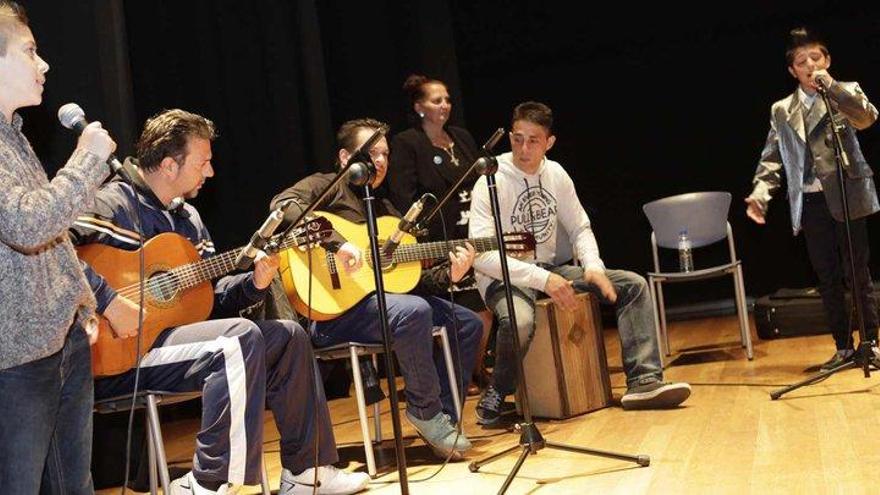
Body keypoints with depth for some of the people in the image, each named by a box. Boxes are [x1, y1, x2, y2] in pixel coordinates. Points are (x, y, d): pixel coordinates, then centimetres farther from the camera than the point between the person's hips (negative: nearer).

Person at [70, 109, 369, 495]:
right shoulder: (114, 203, -11)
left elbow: (208, 298, 19)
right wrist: (109, 303, -33)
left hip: (173, 333, 10)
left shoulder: (187, 217, 17)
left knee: (289, 337, 7)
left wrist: (253, 283, 1)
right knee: (240, 338, -30)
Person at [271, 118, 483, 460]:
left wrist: (448, 275, 0)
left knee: (467, 323, 4)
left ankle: (444, 416, 6)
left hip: (384, 298, 9)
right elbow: (283, 205, -22)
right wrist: (337, 243, -31)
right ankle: (426, 412, -15)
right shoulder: (327, 187, 1)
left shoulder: (386, 211, 23)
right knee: (414, 311, -33)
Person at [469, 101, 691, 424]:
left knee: (633, 285, -5)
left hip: (550, 268, 7)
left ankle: (644, 382, -9)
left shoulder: (555, 174, 3)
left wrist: (594, 267, -9)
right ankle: (497, 393, -11)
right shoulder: (491, 183, -15)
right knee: (519, 322, -40)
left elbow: (579, 228, 12)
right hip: (504, 278, -6)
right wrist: (542, 279, -30)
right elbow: (481, 255, -23)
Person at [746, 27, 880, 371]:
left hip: (847, 195, -3)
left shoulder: (847, 93, 5)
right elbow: (772, 159, 7)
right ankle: (843, 347, 14)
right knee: (827, 278, 6)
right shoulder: (781, 110, 12)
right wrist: (759, 194, -7)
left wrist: (831, 86, -20)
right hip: (811, 201, 3)